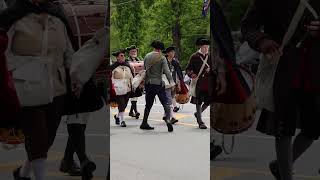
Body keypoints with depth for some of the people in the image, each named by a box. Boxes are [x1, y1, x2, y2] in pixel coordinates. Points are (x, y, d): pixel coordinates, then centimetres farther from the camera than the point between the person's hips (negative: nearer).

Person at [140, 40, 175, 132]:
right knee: (166, 103, -3)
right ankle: (167, 119, -24)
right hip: (158, 83, -5)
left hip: (148, 83, 5)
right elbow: (166, 71, -16)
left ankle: (144, 123, 18)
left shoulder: (147, 56, 7)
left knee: (148, 104, 15)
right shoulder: (162, 58, -6)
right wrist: (171, 81, -22)